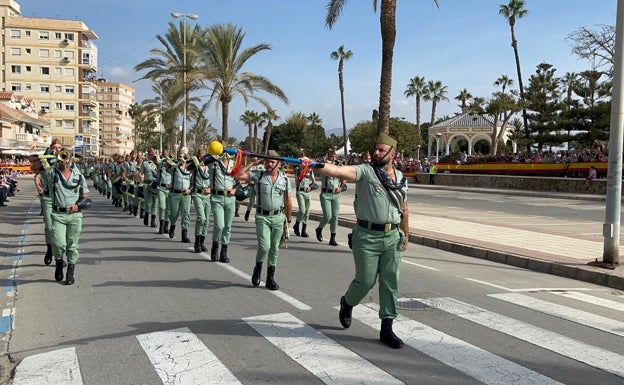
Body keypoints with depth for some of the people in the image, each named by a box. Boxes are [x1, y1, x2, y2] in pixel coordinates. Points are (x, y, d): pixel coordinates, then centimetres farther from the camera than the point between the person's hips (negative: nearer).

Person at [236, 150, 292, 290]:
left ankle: (270, 278, 19)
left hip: (278, 217, 2)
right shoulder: (258, 176, 0)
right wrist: (253, 163, -6)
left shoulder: (285, 180, 5)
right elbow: (239, 175, -9)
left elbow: (288, 202, 10)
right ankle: (258, 268, 19)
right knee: (264, 246, -12)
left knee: (274, 248, 8)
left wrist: (288, 220, 12)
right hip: (262, 217, -2)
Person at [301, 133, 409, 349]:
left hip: (393, 237, 4)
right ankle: (347, 303, 36)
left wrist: (405, 236, 17)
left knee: (390, 283, 6)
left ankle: (386, 329, 17)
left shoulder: (400, 178, 8)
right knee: (365, 281, 3)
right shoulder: (365, 171, -8)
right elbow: (337, 171, -24)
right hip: (368, 236, -4)